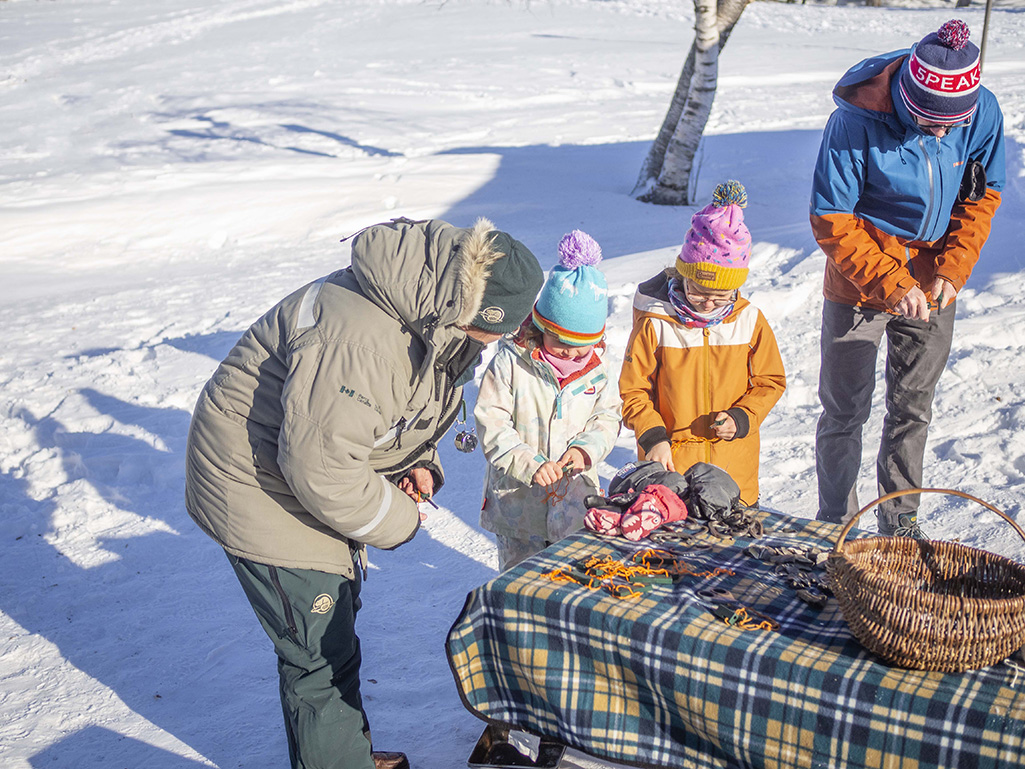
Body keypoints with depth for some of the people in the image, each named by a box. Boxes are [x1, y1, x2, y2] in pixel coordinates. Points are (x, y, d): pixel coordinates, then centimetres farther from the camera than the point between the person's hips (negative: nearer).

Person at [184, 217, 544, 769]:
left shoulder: (431, 321, -3)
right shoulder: (356, 339, -37)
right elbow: (319, 465, -35)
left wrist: (417, 463, -4)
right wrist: (398, 520, -20)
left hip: (321, 476, 10)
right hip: (257, 486, -10)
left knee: (336, 616, 24)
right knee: (321, 651, -1)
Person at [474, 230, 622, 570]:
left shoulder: (594, 367, 0)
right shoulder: (510, 362, -13)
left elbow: (607, 416, 8)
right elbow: (492, 424, -13)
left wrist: (586, 449, -12)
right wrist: (530, 465, -23)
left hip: (575, 496, 3)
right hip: (518, 500, -3)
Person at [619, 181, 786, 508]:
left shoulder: (750, 321, -1)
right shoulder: (655, 324, -7)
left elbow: (770, 382, 9)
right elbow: (633, 391, -1)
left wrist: (741, 419, -7)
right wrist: (653, 437, -14)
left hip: (734, 462, 2)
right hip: (670, 461, -2)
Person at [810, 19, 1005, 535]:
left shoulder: (983, 114, -13)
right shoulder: (855, 122, -24)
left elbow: (981, 199, 1)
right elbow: (831, 221, -17)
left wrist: (951, 271, -12)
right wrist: (890, 283, -24)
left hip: (932, 283, 3)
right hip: (859, 281, -3)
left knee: (913, 408, 12)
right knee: (844, 409, 3)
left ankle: (900, 523, 28)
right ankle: (835, 524, 21)